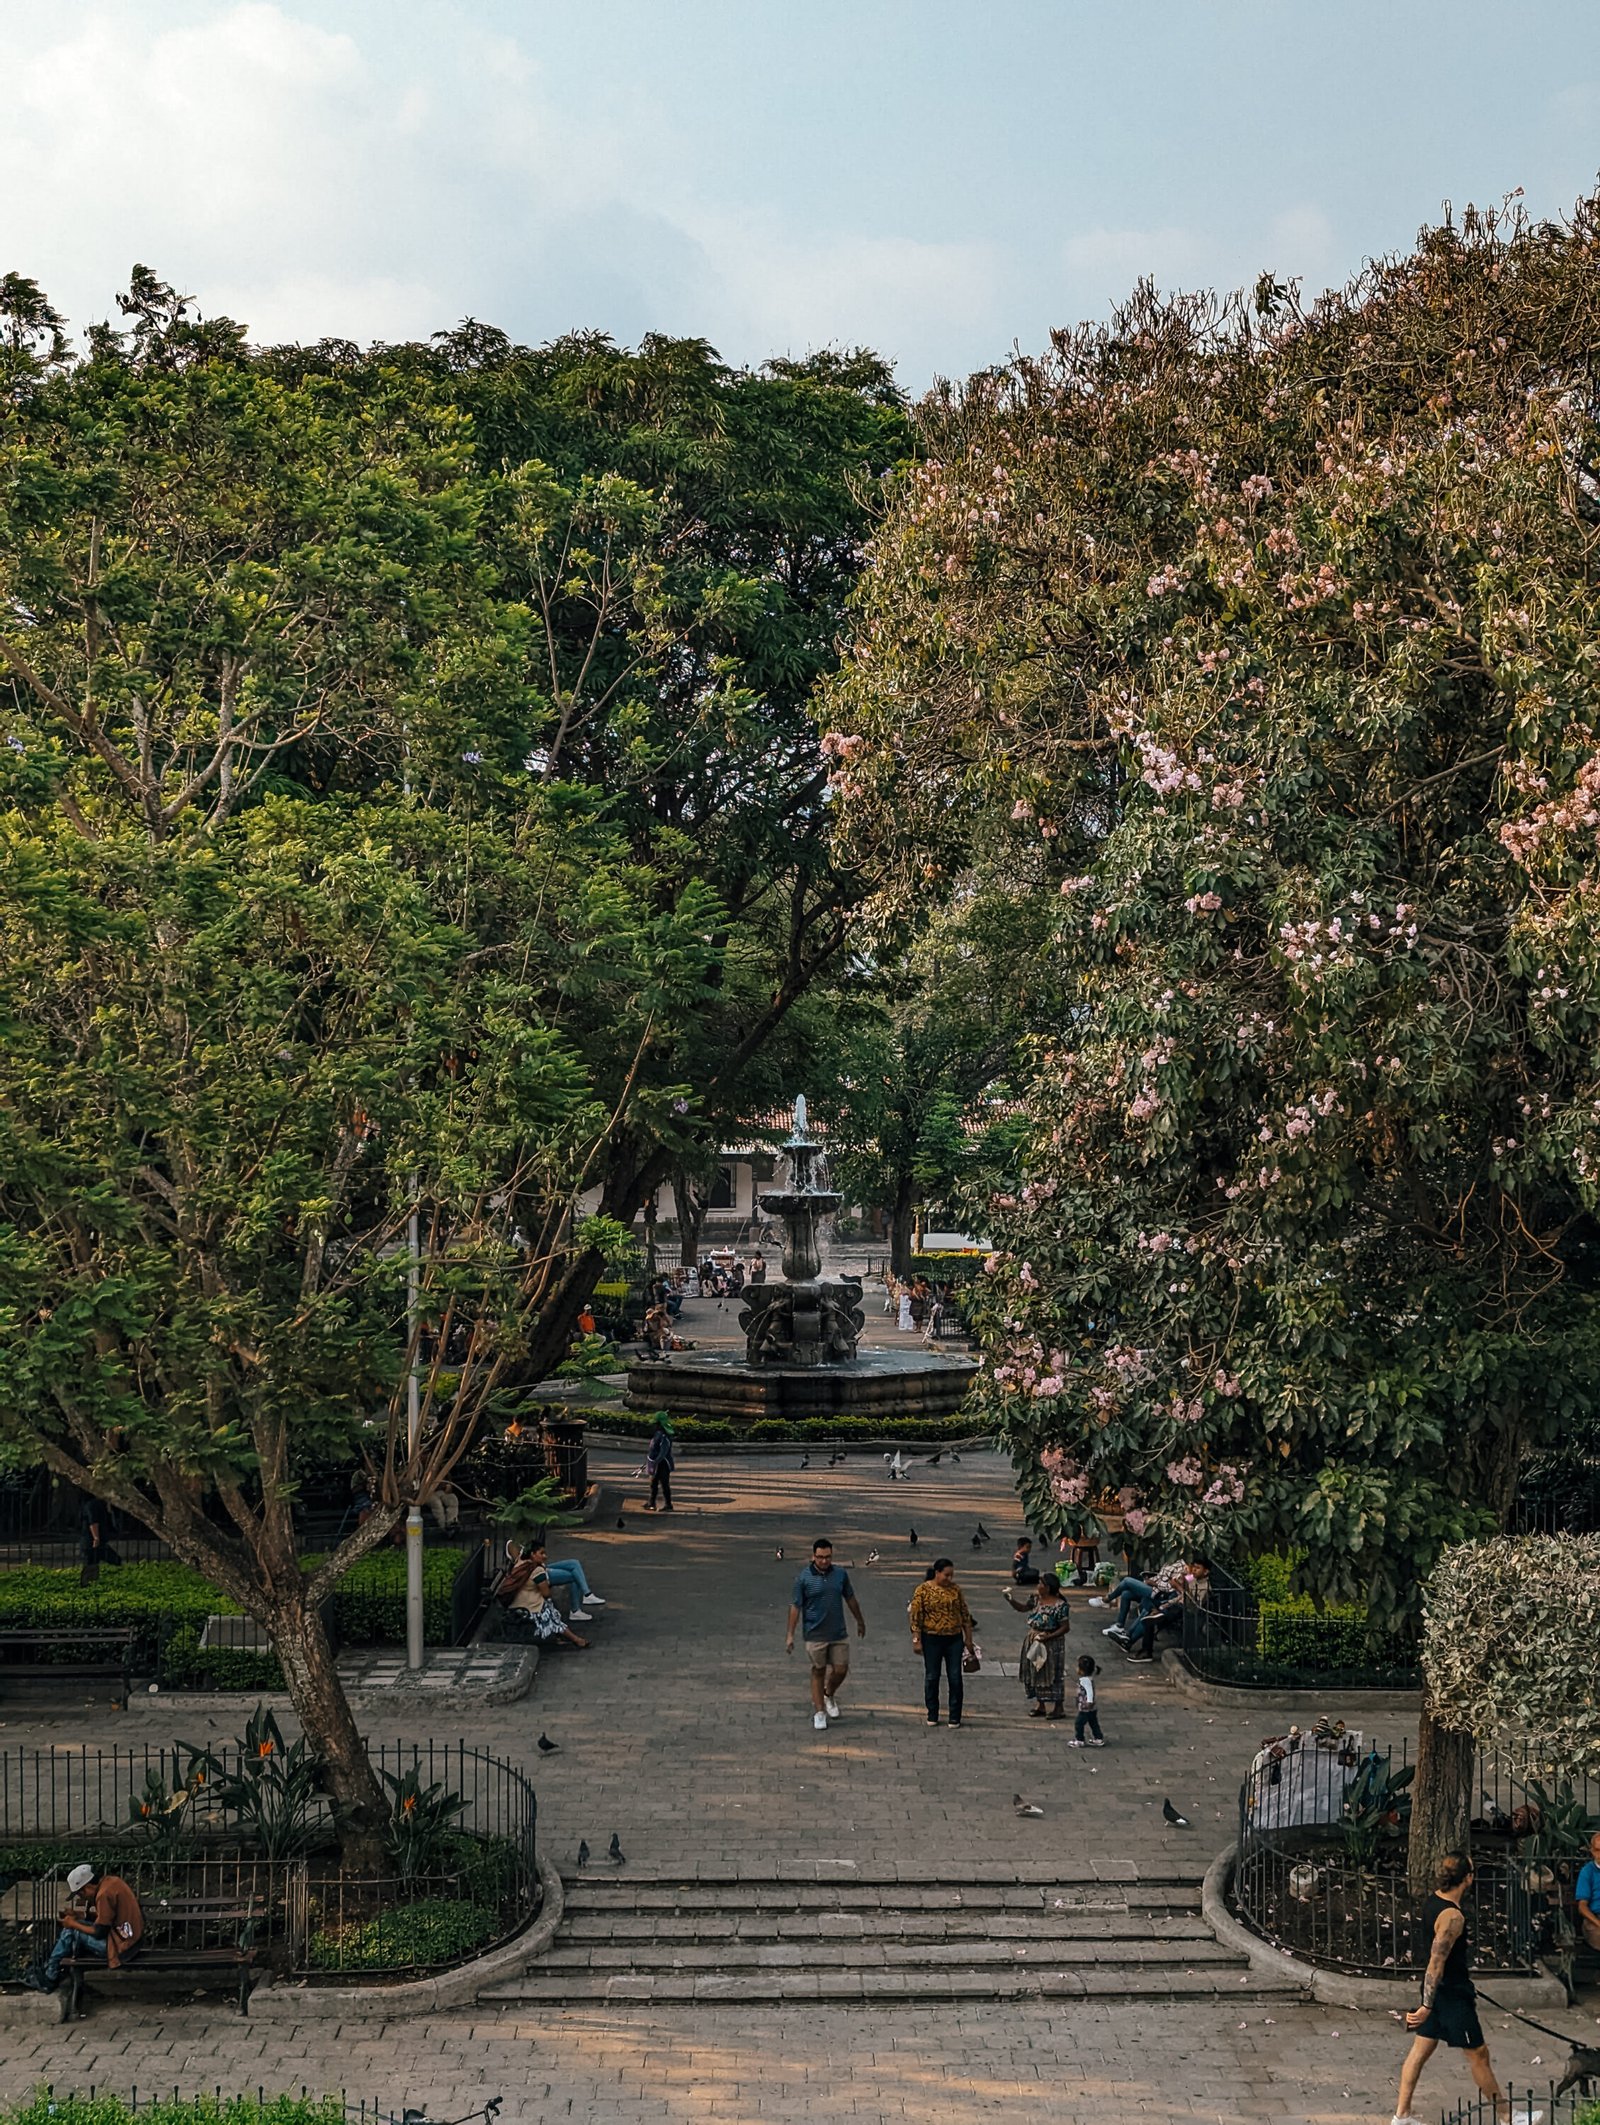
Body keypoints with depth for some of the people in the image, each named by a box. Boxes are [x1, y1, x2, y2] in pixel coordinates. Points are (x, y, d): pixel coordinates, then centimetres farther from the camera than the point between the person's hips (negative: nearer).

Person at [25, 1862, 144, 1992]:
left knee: (71, 1931, -2)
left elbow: (99, 1932, -17)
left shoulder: (104, 1894, -22)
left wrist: (74, 1924, -4)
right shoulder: (110, 1881, 5)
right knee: (74, 1926, 14)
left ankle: (49, 1978, 10)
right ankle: (49, 1970, 18)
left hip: (120, 1947, -9)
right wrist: (79, 1916, 7)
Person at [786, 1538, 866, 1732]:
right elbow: (795, 1606, -6)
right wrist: (790, 1635, -8)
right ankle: (819, 1711, 19)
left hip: (838, 1634, 3)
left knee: (841, 1669, 5)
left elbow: (850, 1599, 14)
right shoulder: (804, 1578, -10)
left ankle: (829, 1696, 35)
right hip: (815, 1635, -3)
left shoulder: (840, 1573, 0)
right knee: (818, 1672, 6)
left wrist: (860, 1621, 22)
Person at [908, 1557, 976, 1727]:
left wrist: (968, 1638, 8)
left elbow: (965, 1614, 9)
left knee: (955, 1677, 1)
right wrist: (916, 1640, -10)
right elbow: (916, 1616, -7)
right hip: (932, 1639, -2)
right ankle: (932, 1715, 17)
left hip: (954, 1639, 2)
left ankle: (955, 1716, 9)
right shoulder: (923, 1590, -6)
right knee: (931, 1677, 6)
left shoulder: (955, 1589, 4)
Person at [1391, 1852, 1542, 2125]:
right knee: (1478, 2054, 6)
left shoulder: (1431, 1901, 1)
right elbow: (1436, 1963, -28)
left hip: (1435, 1989, 9)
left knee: (1421, 2050, 12)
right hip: (1453, 1993, -9)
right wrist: (1427, 2005, -28)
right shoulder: (1453, 1916, -26)